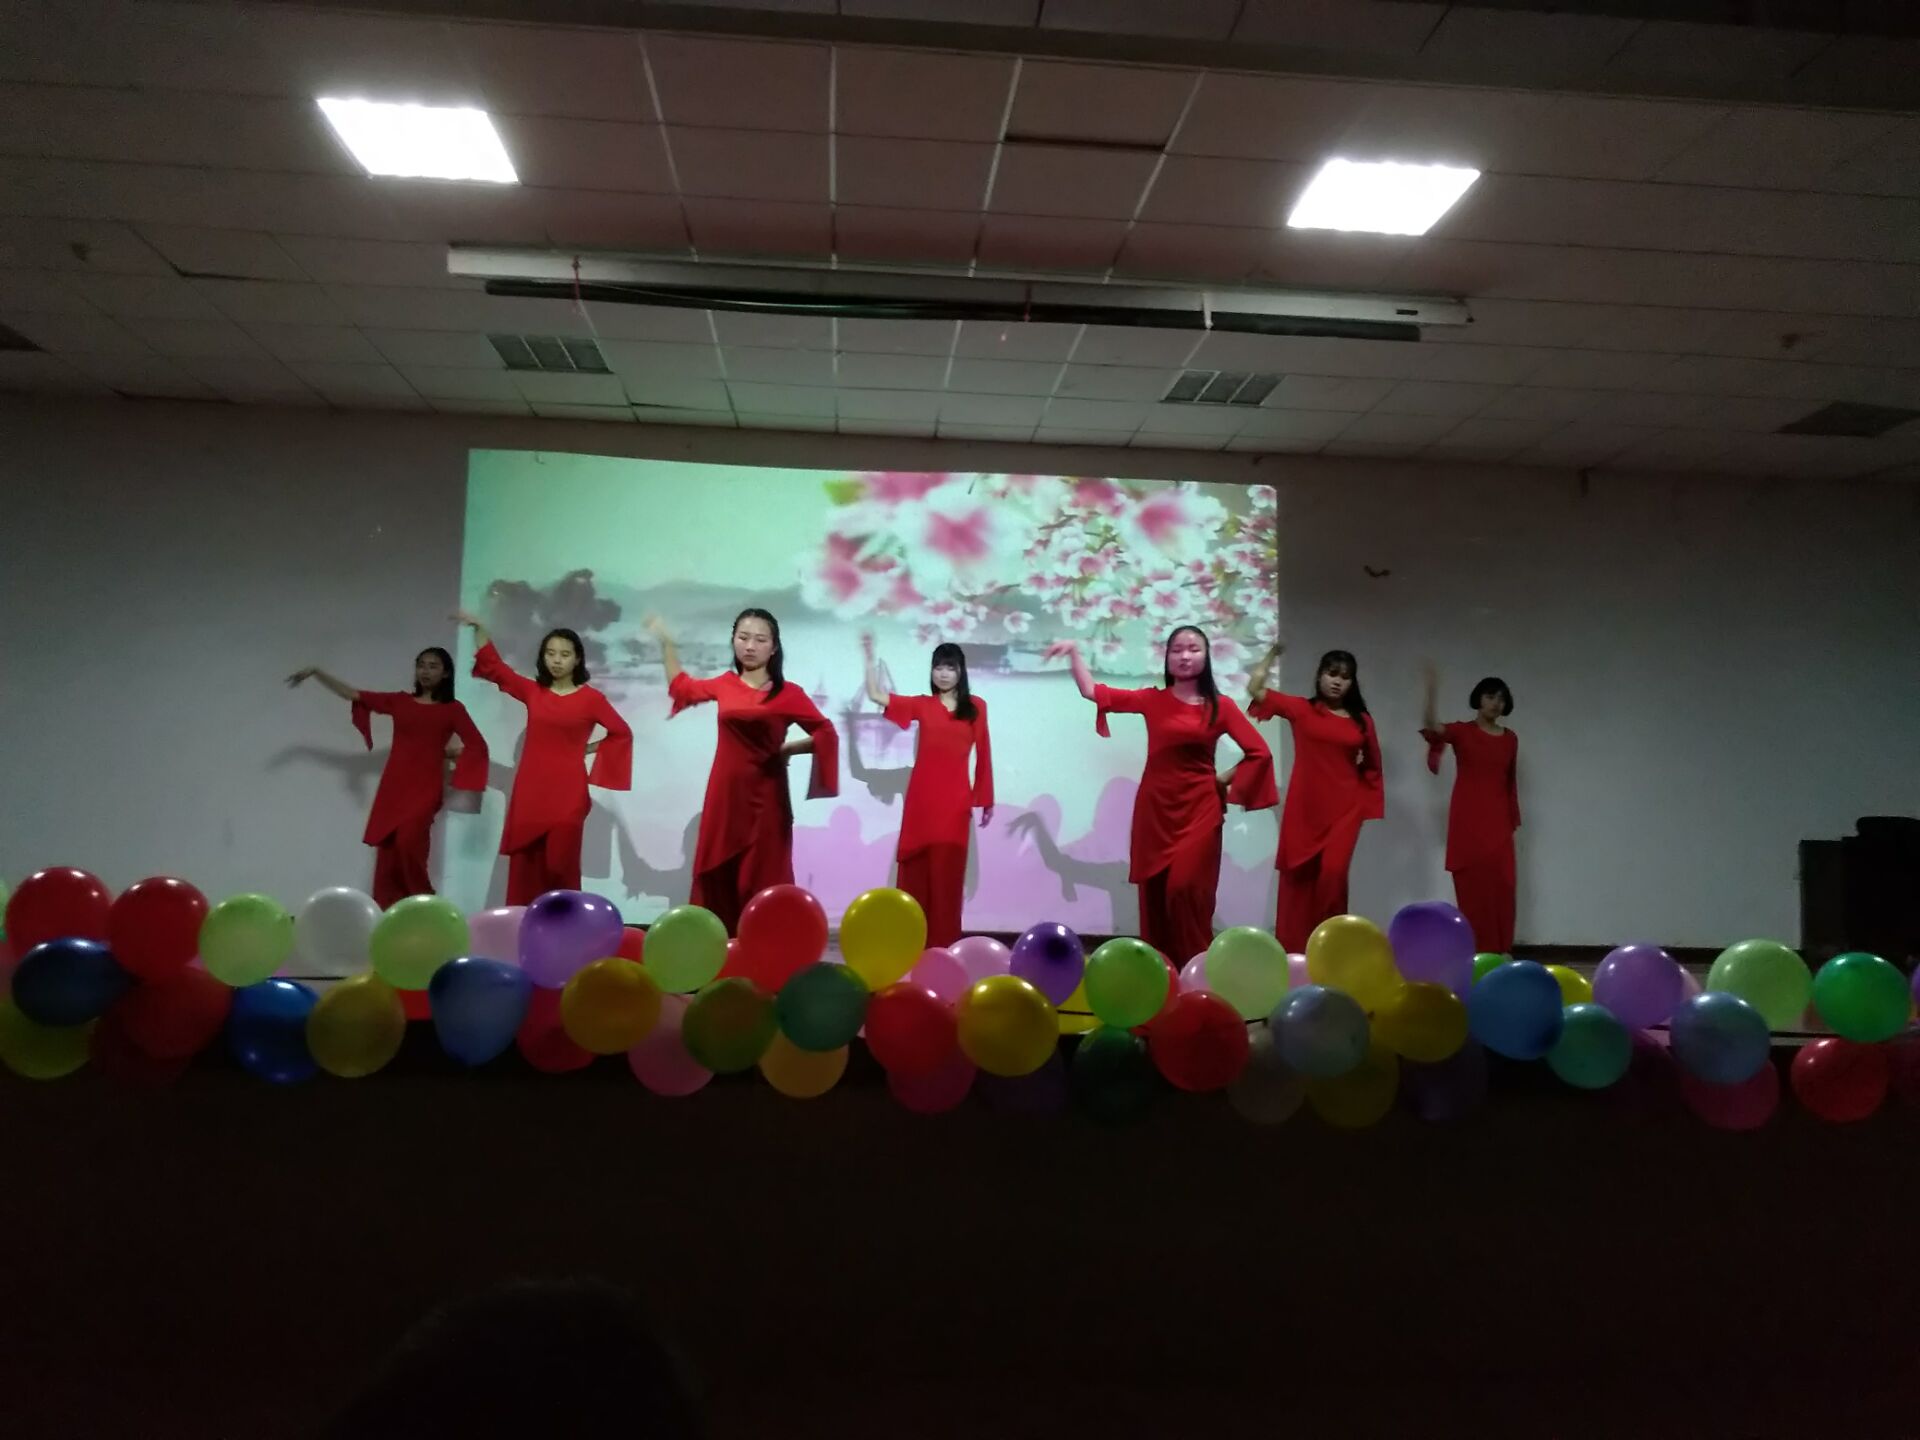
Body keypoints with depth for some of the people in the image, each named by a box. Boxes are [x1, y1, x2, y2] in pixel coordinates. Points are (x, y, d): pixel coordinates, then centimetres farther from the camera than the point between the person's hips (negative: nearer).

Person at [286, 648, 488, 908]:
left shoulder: (452, 709, 5)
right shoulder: (400, 701, 13)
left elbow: (478, 747, 2)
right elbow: (353, 694, 14)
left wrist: (452, 751, -6)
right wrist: (316, 672, 10)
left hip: (424, 787, -4)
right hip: (393, 787, 4)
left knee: (408, 843, -23)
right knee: (387, 856, -1)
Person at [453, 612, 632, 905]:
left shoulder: (591, 698, 0)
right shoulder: (533, 691, 8)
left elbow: (622, 732, 7)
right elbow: (494, 667, 12)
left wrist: (589, 749, 2)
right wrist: (479, 628, 4)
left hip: (567, 793, -3)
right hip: (530, 791, 3)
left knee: (560, 866, -2)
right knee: (525, 867, 3)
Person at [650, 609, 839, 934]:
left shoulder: (788, 694, -5)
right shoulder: (724, 685, 7)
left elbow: (827, 735, -1)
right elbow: (681, 687, 25)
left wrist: (786, 749, -8)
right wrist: (665, 642, 23)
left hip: (764, 798, -4)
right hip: (724, 796, 4)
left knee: (761, 886, -2)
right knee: (717, 882, 7)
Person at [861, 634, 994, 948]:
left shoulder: (976, 707, 7)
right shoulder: (922, 705, 7)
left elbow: (983, 755, 8)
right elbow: (876, 695, 1)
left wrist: (987, 799, 9)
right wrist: (870, 656, -7)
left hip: (955, 800, -1)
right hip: (922, 797, 1)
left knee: (947, 872, 3)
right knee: (915, 870, 3)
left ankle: (943, 943, 9)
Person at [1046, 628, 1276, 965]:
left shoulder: (1221, 706, 1)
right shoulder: (1152, 700, 5)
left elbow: (1259, 752, 3)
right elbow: (1093, 692, 7)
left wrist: (1225, 780, 1)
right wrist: (1074, 652, 2)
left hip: (1199, 808, -2)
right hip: (1154, 807, 2)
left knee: (1185, 887, -12)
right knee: (1154, 890, 5)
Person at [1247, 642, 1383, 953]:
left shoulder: (1362, 720, 7)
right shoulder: (1300, 709, 3)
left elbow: (1372, 767, 15)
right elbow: (1254, 688, -1)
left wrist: (1370, 807, 10)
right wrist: (1273, 653, 4)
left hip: (1344, 809, 0)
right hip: (1304, 808, 0)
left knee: (1332, 873, -13)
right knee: (1298, 877, 4)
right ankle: (1293, 949, 12)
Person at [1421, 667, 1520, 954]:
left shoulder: (1510, 739, 10)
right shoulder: (1461, 731, -1)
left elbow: (1511, 782, 15)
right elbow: (1431, 728, -21)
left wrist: (1513, 820, 14)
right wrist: (1432, 690, -38)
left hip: (1497, 819, 3)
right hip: (1467, 818, -3)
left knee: (1501, 881, 1)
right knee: (1472, 881, -1)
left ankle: (1500, 948, 8)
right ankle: (1475, 949, 4)